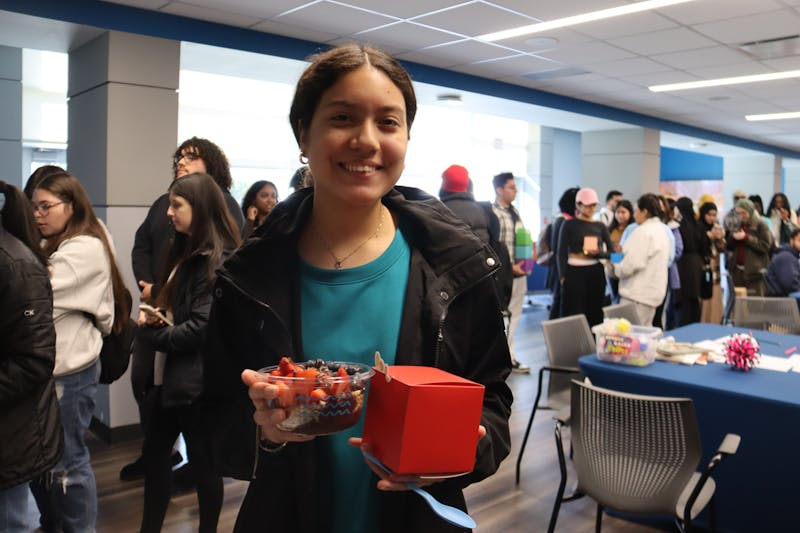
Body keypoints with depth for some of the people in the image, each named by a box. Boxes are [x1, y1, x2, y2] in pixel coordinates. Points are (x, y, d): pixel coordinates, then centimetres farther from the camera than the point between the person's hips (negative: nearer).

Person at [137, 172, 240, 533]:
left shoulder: (218, 260, -18)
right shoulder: (187, 250, 12)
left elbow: (202, 327, -22)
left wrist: (152, 335, -11)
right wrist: (156, 315, -1)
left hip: (196, 377, -9)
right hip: (171, 372, 9)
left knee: (202, 461, 7)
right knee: (155, 451, 18)